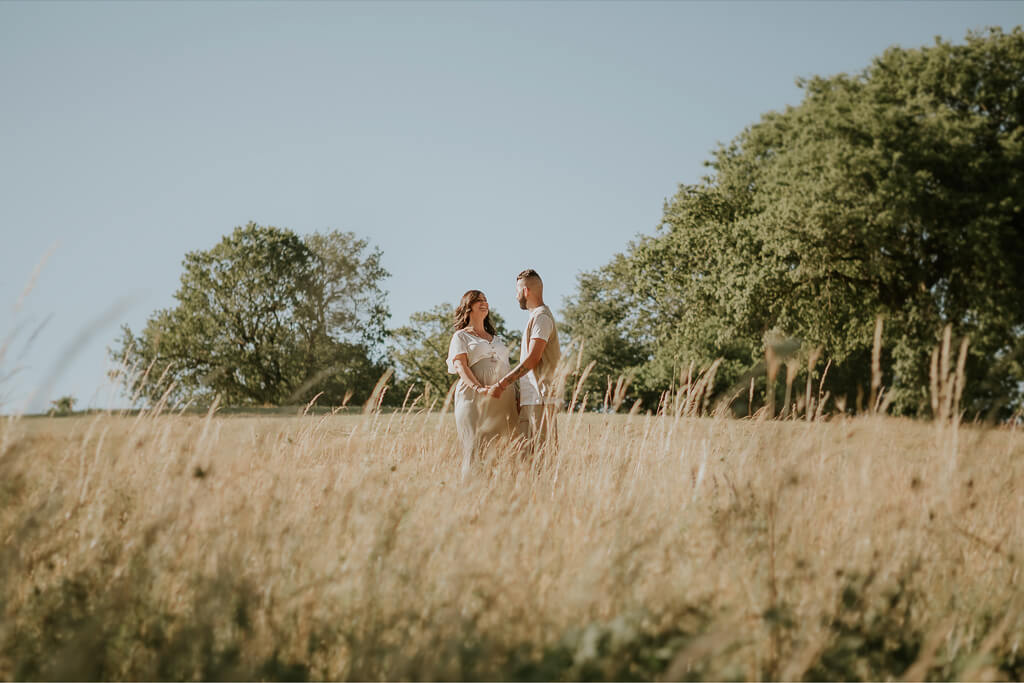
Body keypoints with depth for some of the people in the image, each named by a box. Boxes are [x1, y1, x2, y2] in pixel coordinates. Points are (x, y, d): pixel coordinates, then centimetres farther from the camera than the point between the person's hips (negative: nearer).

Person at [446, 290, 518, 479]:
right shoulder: (461, 336, 10)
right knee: (477, 445, -12)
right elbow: (461, 366, -5)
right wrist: (478, 388, -22)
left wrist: (515, 395, 9)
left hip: (502, 398, 5)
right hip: (475, 398, -5)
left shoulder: (495, 339, 28)